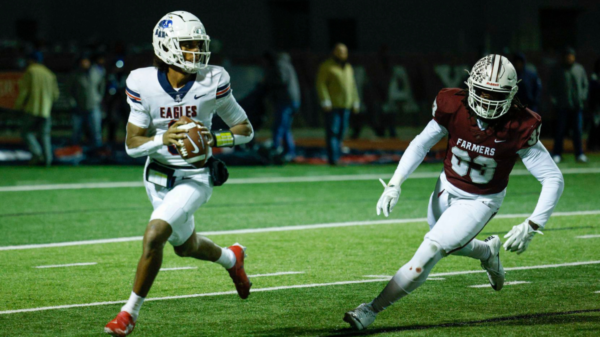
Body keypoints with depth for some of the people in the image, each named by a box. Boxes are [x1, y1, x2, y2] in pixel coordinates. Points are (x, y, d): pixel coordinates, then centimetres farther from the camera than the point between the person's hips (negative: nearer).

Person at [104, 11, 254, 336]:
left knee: (153, 235, -22)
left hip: (195, 178, -3)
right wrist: (163, 139, -30)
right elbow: (132, 144, -10)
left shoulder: (212, 82, -16)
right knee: (185, 245, 22)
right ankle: (231, 258, 56)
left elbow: (245, 130, -6)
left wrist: (215, 140, -24)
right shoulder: (144, 83, -14)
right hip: (158, 175, 4)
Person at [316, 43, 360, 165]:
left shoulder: (348, 67, 18)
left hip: (345, 106, 6)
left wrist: (355, 102, 16)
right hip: (332, 105, -6)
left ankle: (337, 157, 11)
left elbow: (352, 85, 22)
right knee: (332, 131, -10)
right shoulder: (326, 67, -2)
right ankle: (333, 158, -14)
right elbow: (321, 84, -8)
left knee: (341, 132, 6)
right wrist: (325, 101, -16)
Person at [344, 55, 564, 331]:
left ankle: (371, 311, -4)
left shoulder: (519, 128, -28)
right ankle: (488, 252, 57)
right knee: (449, 245, 26)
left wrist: (532, 226, -31)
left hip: (480, 202, -4)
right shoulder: (454, 108, -21)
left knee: (428, 254, -14)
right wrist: (395, 184, -13)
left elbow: (553, 179, -23)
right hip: (447, 189, 4)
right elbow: (421, 143, -3)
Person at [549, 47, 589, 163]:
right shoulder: (558, 71, 6)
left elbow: (585, 85, 14)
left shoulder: (580, 69, 11)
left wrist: (583, 97, 1)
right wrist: (554, 100, -3)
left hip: (577, 106, 2)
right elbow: (552, 87, 9)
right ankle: (557, 154, 3)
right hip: (563, 106, -1)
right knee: (560, 131, -3)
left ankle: (579, 154, 8)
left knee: (578, 130, 2)